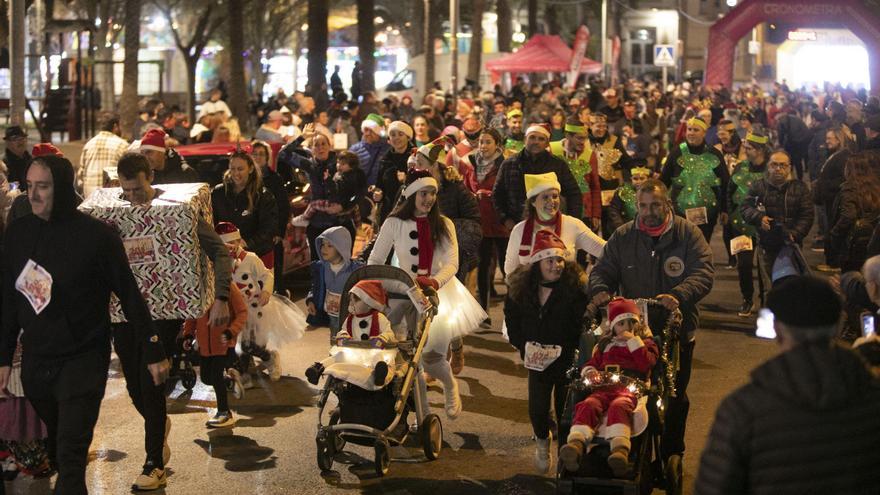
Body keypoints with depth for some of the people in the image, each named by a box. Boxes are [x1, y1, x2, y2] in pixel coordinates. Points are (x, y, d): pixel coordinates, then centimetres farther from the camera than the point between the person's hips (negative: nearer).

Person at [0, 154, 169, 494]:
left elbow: (129, 295, -7)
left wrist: (153, 351, -5)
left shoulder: (96, 235, -11)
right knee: (57, 447, 16)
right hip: (35, 362, 5)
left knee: (70, 454, -12)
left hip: (83, 361, -5)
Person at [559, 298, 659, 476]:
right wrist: (590, 371, 3)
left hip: (630, 388, -3)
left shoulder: (646, 343, 22)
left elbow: (646, 363, 3)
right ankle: (576, 443, -53)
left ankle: (620, 449, -61)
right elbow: (592, 362, 27)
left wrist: (633, 341, 2)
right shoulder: (605, 344, 31)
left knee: (618, 406, -39)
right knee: (588, 405, -31)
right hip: (604, 387, 3)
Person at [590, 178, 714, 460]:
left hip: (677, 331, -1)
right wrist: (599, 289, -19)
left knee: (675, 397, 12)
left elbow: (703, 274, -13)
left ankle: (671, 454, 27)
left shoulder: (688, 234, -4)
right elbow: (602, 270, 6)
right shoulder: (623, 237, 4)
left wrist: (678, 295, -32)